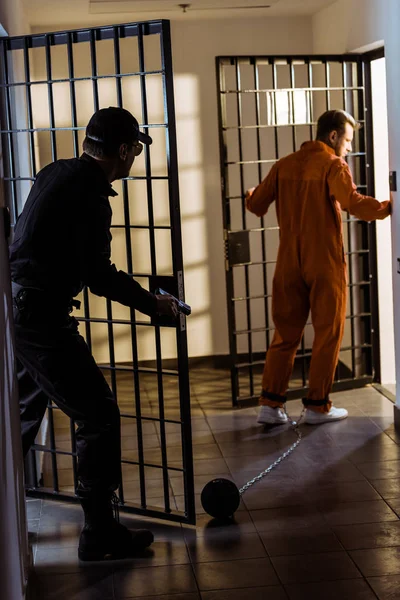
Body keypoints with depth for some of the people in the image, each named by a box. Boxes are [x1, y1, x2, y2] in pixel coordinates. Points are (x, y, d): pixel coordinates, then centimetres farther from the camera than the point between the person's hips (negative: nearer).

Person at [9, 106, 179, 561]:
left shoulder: (55, 173, 10)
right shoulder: (90, 196, -17)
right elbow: (99, 276, -18)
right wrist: (154, 305, -6)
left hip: (16, 309, 10)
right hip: (41, 318, -10)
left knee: (24, 414, 22)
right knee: (99, 417, -1)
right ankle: (99, 534, 5)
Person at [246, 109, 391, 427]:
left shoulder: (285, 165, 8)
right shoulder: (333, 165, -9)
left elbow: (256, 205, 9)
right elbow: (353, 203, -24)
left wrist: (251, 195, 30)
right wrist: (387, 207, -11)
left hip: (289, 263, 5)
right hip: (325, 263, -5)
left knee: (286, 332, 11)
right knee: (328, 333, 6)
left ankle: (270, 404, 7)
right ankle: (317, 405, 10)